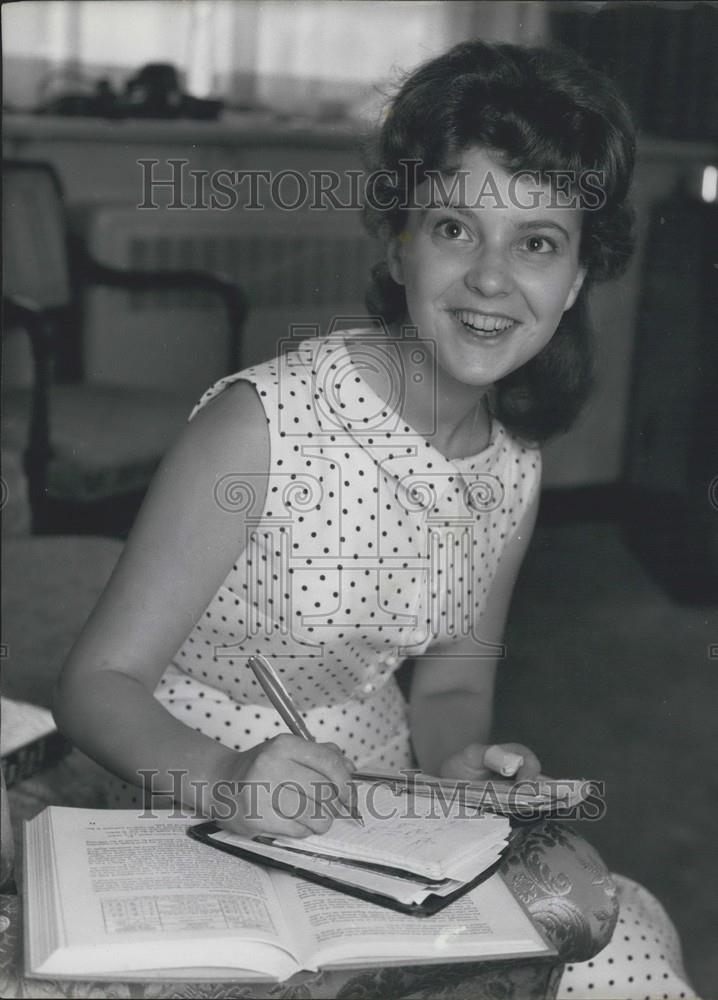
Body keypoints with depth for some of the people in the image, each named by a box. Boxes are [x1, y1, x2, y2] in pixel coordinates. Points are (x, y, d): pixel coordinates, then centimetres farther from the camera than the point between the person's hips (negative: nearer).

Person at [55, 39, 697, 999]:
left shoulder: (513, 472, -1)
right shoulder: (264, 425, -19)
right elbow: (99, 682, -16)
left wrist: (462, 759, -10)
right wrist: (224, 775, -34)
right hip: (209, 837, -4)